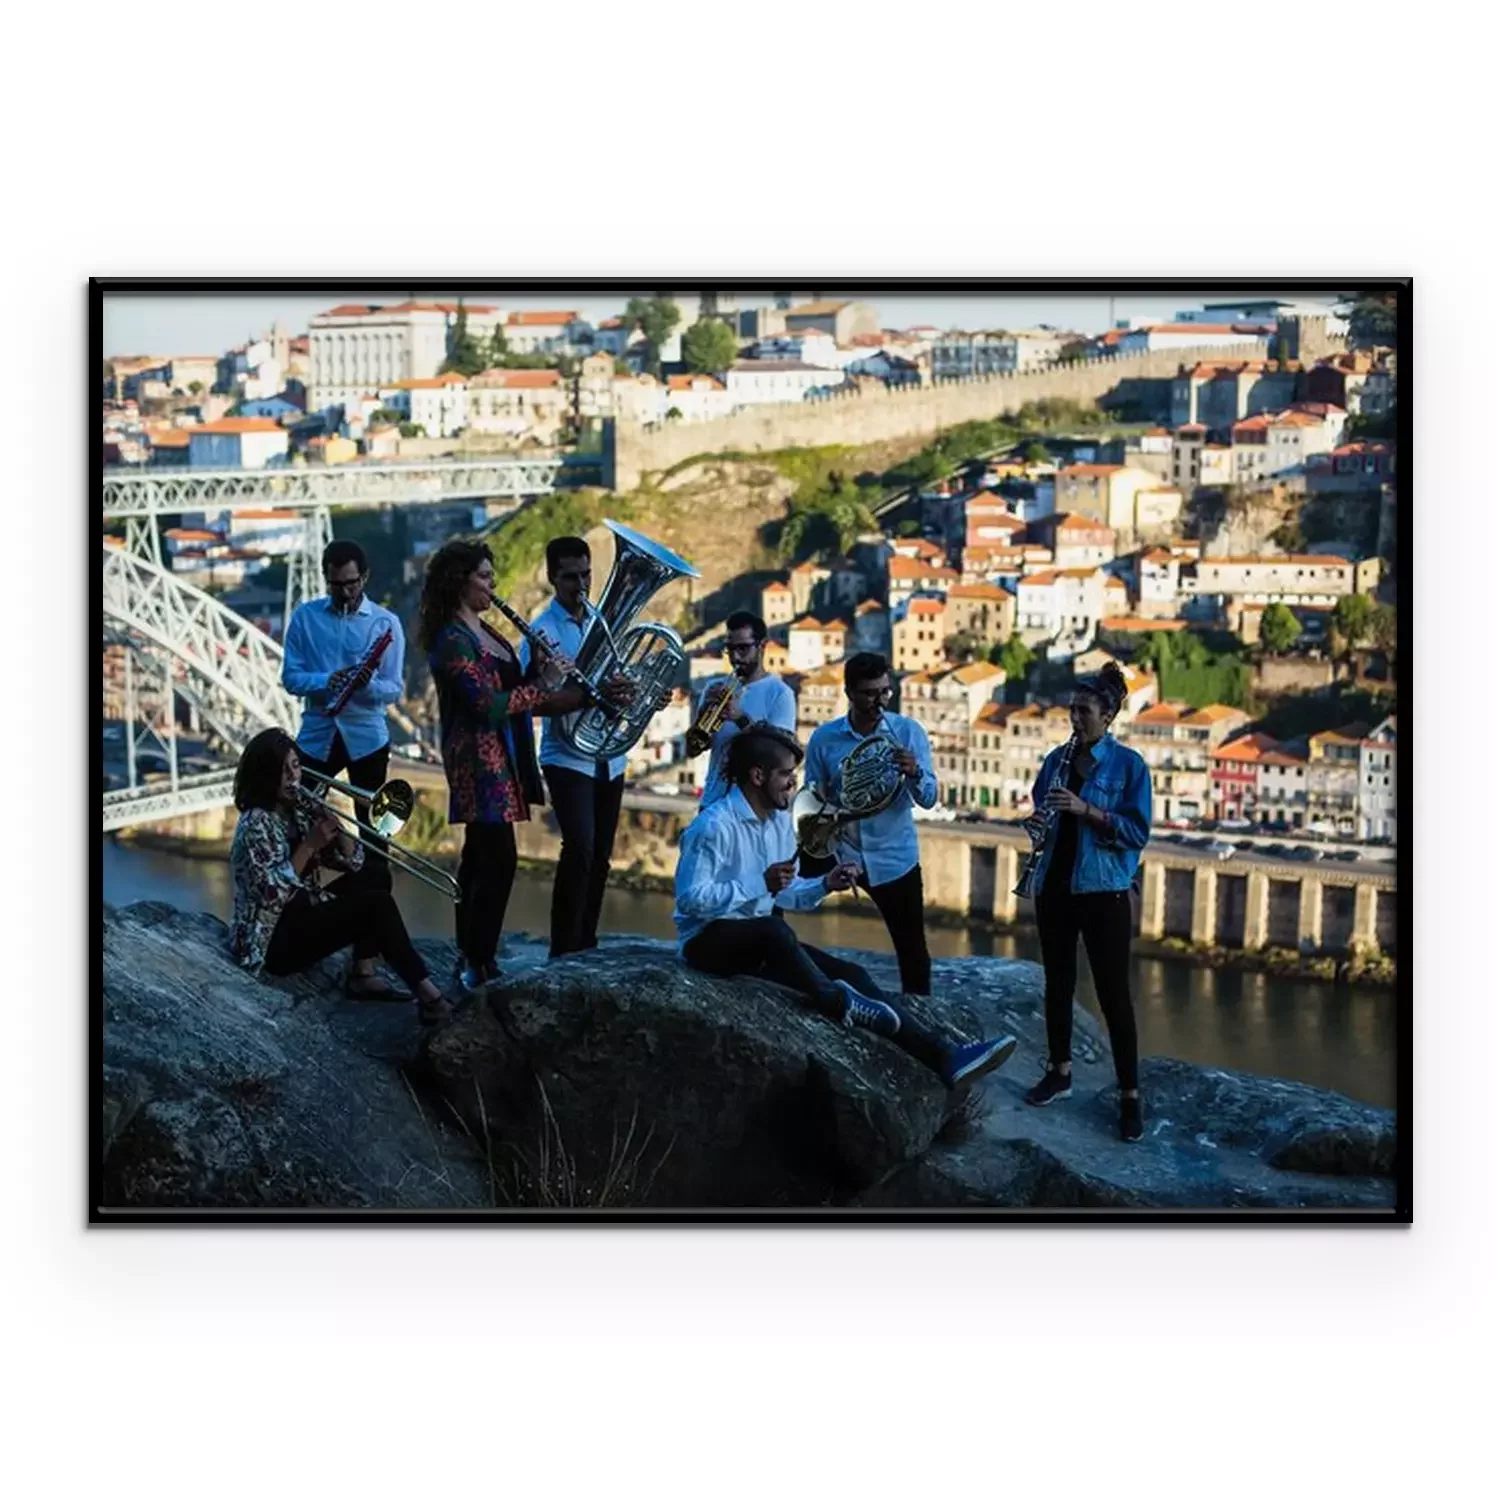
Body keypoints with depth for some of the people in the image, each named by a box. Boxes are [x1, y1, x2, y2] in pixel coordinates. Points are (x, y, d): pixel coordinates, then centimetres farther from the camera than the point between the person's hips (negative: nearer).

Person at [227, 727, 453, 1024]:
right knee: (377, 903, -19)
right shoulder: (255, 824, -17)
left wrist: (335, 828, -13)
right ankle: (428, 996, -19)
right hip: (274, 939, -9)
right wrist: (309, 845, -23)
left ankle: (362, 974, -2)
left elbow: (353, 861, 5)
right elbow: (273, 894, -26)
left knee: (373, 879, 3)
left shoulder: (301, 809, 7)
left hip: (304, 913, 9)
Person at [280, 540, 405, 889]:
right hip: (316, 735, 2)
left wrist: (367, 683, -28)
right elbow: (290, 677, -2)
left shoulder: (385, 622, -2)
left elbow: (394, 689, -6)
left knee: (372, 830, 4)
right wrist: (327, 681, -21)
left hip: (366, 737, -1)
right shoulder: (305, 616, 2)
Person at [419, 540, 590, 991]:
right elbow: (489, 706, -22)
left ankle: (469, 960, 20)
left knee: (479, 859, 13)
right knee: (498, 861, -11)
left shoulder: (483, 632, 15)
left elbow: (511, 690, 12)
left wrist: (588, 694, 1)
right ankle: (480, 966, -7)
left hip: (500, 757, 10)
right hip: (479, 759, -10)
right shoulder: (452, 641, -15)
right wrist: (543, 683, -13)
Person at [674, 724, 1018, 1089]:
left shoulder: (780, 821, 9)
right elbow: (691, 898, -26)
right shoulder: (714, 825, -18)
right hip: (710, 940, -8)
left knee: (850, 974, -11)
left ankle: (943, 1057, -18)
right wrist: (761, 884, -29)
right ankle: (837, 1002, -23)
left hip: (760, 944, 8)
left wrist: (824, 884, -4)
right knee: (774, 930, -41)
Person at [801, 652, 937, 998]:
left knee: (912, 949, 7)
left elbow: (929, 799, -10)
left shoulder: (909, 732, -7)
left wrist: (914, 773, -32)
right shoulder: (824, 738, -6)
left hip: (894, 857, 0)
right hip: (837, 849, 1)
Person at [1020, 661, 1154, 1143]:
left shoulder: (1129, 765, -8)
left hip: (1103, 890, -5)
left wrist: (1088, 810, -23)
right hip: (1055, 886, 5)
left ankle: (1130, 1094, 3)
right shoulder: (1056, 759, 6)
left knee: (1113, 991, -3)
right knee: (1058, 981, 14)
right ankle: (1060, 1072, 29)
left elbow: (1138, 831, -13)